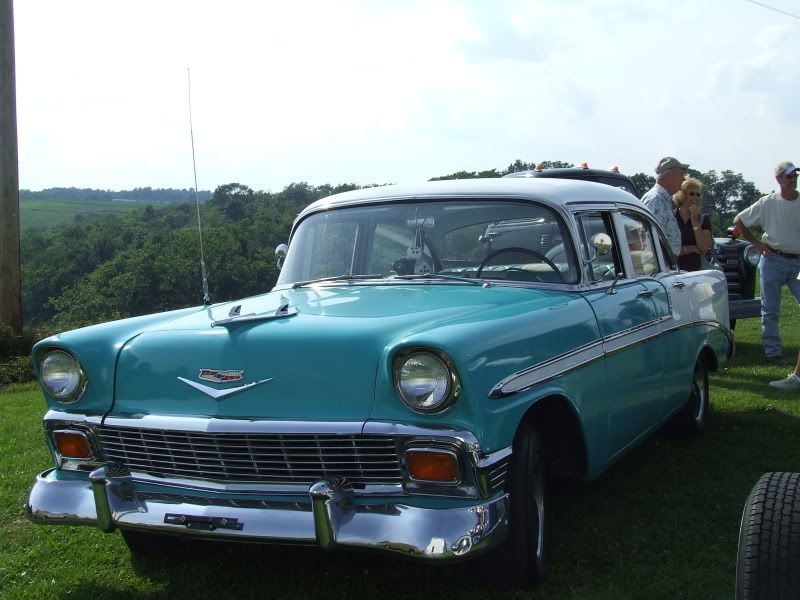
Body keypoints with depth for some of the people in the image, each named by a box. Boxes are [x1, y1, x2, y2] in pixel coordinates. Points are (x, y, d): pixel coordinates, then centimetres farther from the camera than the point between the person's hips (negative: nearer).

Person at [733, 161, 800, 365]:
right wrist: (756, 243, 3)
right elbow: (738, 221, 7)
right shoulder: (768, 203, -1)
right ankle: (773, 352, 11)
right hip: (773, 260, -1)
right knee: (770, 310, 3)